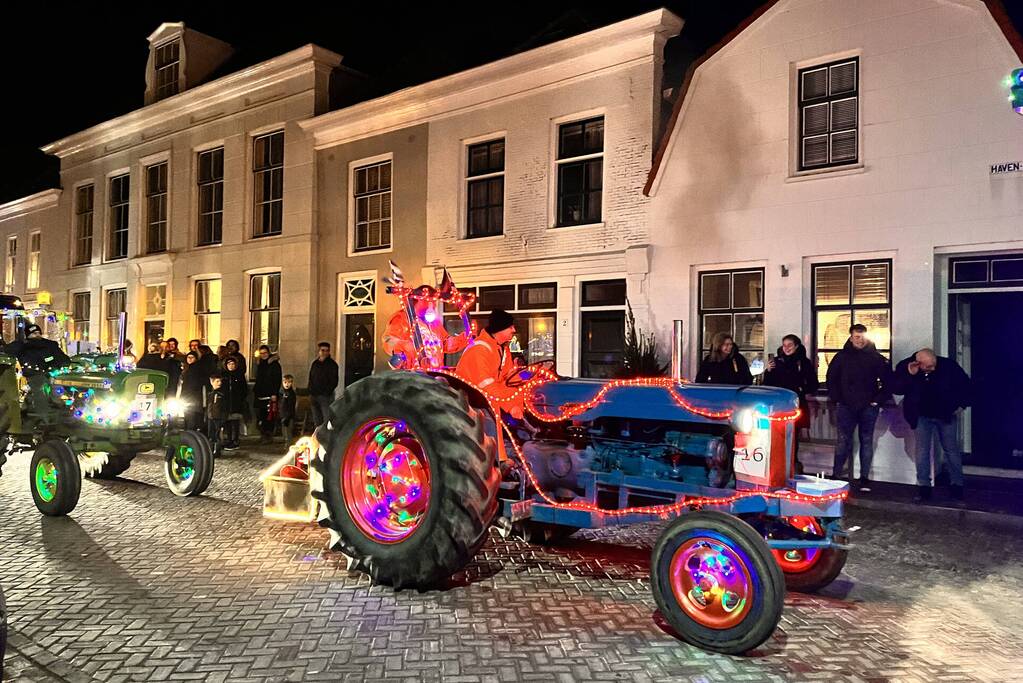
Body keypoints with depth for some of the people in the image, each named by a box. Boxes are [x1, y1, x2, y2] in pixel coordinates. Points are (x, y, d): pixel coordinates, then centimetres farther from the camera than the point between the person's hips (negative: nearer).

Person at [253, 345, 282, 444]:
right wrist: (255, 390, 16)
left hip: (270, 395, -7)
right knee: (259, 416, 5)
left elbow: (277, 380, -10)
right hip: (259, 394, 7)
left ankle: (268, 435, -3)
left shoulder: (274, 364, -4)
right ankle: (262, 435, 13)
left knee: (269, 416, -8)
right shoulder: (259, 364, 17)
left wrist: (274, 393, -16)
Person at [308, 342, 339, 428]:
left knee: (327, 420, -14)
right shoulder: (314, 364, 14)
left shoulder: (332, 364, -3)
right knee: (317, 421, 10)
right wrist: (310, 393, 8)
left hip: (326, 397, -6)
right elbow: (310, 380, 19)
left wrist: (326, 392, -14)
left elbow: (334, 382, -7)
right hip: (314, 396, 6)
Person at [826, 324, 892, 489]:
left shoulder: (876, 357, 2)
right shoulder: (842, 357, 3)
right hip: (846, 407, 0)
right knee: (843, 442, 1)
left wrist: (878, 400, -2)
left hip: (868, 407, 0)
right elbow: (831, 379, 9)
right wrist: (837, 399, 2)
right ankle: (836, 476, 9)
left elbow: (887, 380, 4)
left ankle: (864, 478, 11)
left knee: (866, 442, 5)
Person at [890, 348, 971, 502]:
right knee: (922, 450, -2)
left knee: (951, 449, 7)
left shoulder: (948, 365, -18)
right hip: (922, 416, 0)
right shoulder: (905, 367, -17)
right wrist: (909, 375, -30)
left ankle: (957, 485, 20)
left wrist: (961, 404, -3)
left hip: (945, 414, 0)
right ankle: (923, 487, 4)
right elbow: (895, 389, -17)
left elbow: (965, 383, -2)